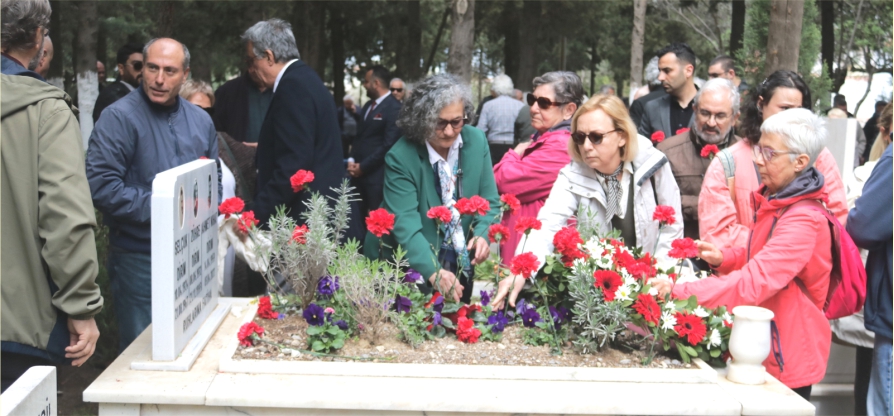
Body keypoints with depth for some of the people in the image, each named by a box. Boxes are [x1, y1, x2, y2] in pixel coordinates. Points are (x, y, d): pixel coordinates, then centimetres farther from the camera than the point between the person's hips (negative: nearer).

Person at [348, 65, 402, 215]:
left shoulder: (394, 107, -12)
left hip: (376, 175, -8)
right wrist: (352, 160, 4)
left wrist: (363, 166, -13)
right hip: (358, 172, 8)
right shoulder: (368, 105, 17)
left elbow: (388, 145, -17)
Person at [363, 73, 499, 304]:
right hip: (411, 270, -4)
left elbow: (490, 203, 0)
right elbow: (405, 225, -26)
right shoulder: (401, 158, -20)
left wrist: (482, 235, -21)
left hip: (461, 266, 4)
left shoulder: (476, 141, -7)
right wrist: (433, 273, -40)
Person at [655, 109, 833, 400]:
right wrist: (724, 258, 0)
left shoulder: (803, 220, -24)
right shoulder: (773, 200, 6)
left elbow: (754, 282, -32)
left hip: (787, 361, -9)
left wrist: (680, 293, -34)